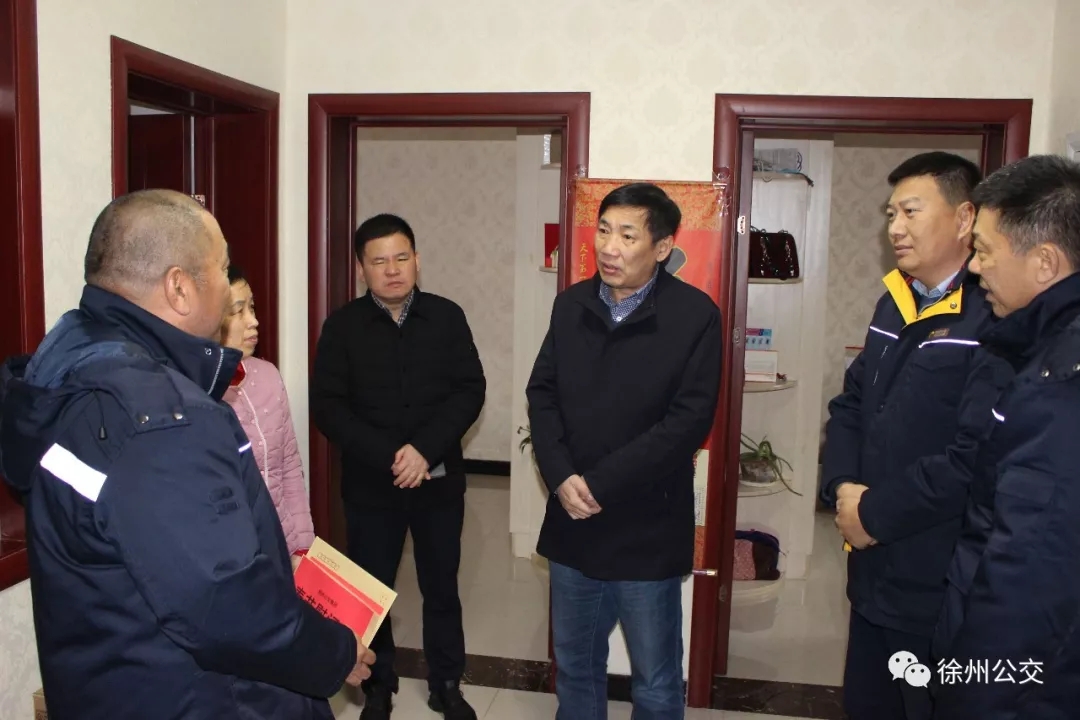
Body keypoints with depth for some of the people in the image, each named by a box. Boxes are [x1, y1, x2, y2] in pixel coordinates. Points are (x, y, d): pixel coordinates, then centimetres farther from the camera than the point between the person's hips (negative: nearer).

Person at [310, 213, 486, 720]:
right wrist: (388, 456, -18)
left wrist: (425, 449, -18)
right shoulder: (342, 326, -4)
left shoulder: (447, 317, -2)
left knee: (442, 588, 13)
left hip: (439, 480, 1)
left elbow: (470, 390, -5)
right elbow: (327, 406, -8)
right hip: (369, 484, 0)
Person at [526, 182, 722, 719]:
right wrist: (561, 478, -11)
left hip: (648, 528, -4)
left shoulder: (695, 314, -10)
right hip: (572, 521, 4)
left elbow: (690, 420, -16)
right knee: (574, 667, 20)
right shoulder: (571, 304, 5)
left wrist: (601, 484, -17)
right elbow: (542, 394, 5)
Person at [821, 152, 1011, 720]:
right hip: (874, 573, 8)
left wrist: (875, 514, -17)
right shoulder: (895, 305, 9)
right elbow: (850, 404, 12)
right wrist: (843, 485, -6)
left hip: (940, 590, -8)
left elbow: (976, 459, -27)